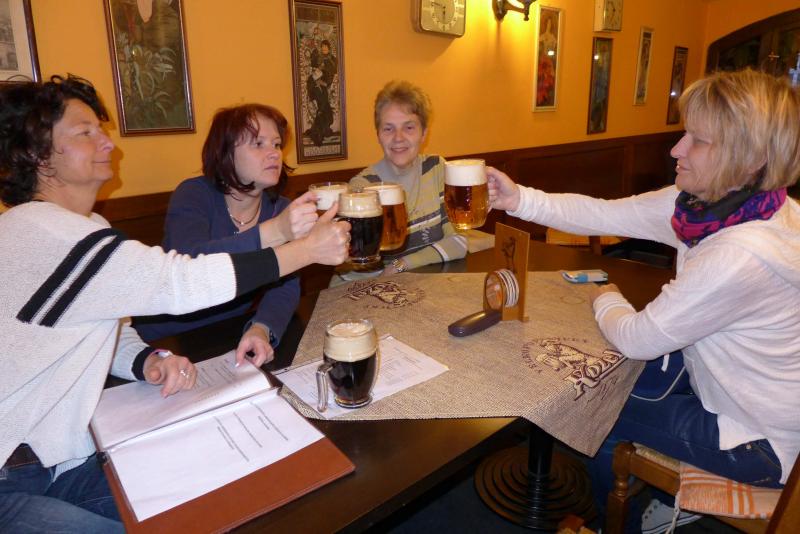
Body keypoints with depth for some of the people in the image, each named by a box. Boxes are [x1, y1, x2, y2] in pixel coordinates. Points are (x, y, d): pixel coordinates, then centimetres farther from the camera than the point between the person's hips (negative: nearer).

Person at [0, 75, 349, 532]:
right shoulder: (38, 231, -24)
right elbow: (182, 283, -31)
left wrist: (149, 362, -14)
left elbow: (113, 330, 10)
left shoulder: (83, 227, 8)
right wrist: (309, 249, -26)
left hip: (67, 459, 8)